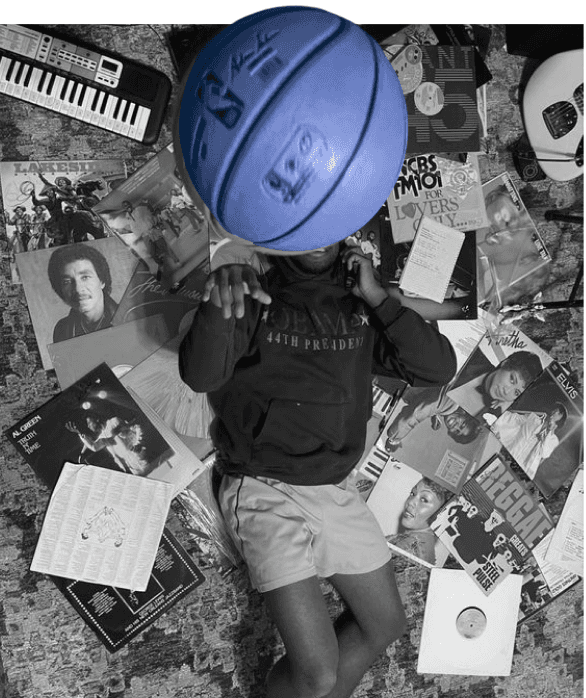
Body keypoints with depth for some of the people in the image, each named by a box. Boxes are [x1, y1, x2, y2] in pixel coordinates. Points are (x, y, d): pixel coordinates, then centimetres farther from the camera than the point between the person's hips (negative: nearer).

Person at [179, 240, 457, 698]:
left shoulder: (358, 312, 7)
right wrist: (217, 307, -44)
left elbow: (439, 368, -1)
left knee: (386, 623, 18)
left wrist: (376, 298, -8)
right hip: (265, 491, -6)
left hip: (337, 492, 6)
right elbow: (200, 375, -23)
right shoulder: (254, 300, -7)